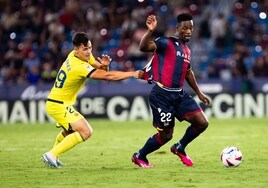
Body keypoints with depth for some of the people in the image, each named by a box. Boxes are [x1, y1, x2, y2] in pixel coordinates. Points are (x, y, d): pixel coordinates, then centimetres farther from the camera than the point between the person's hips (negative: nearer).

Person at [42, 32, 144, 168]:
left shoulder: (74, 55, 0)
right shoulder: (79, 67, -28)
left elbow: (102, 71, 7)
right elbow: (107, 76, -30)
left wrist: (104, 65, -17)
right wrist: (133, 74, -28)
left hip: (54, 102, 10)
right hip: (59, 105, -10)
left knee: (69, 130, 33)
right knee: (86, 132, -18)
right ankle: (52, 155, -13)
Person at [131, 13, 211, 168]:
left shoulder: (186, 50, 15)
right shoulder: (167, 43, -10)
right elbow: (144, 47, -28)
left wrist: (199, 93, 33)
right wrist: (151, 31, -45)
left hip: (179, 94, 7)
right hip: (162, 95, -7)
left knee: (202, 123, -2)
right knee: (166, 135, -1)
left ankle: (179, 148, 22)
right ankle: (139, 157, 25)